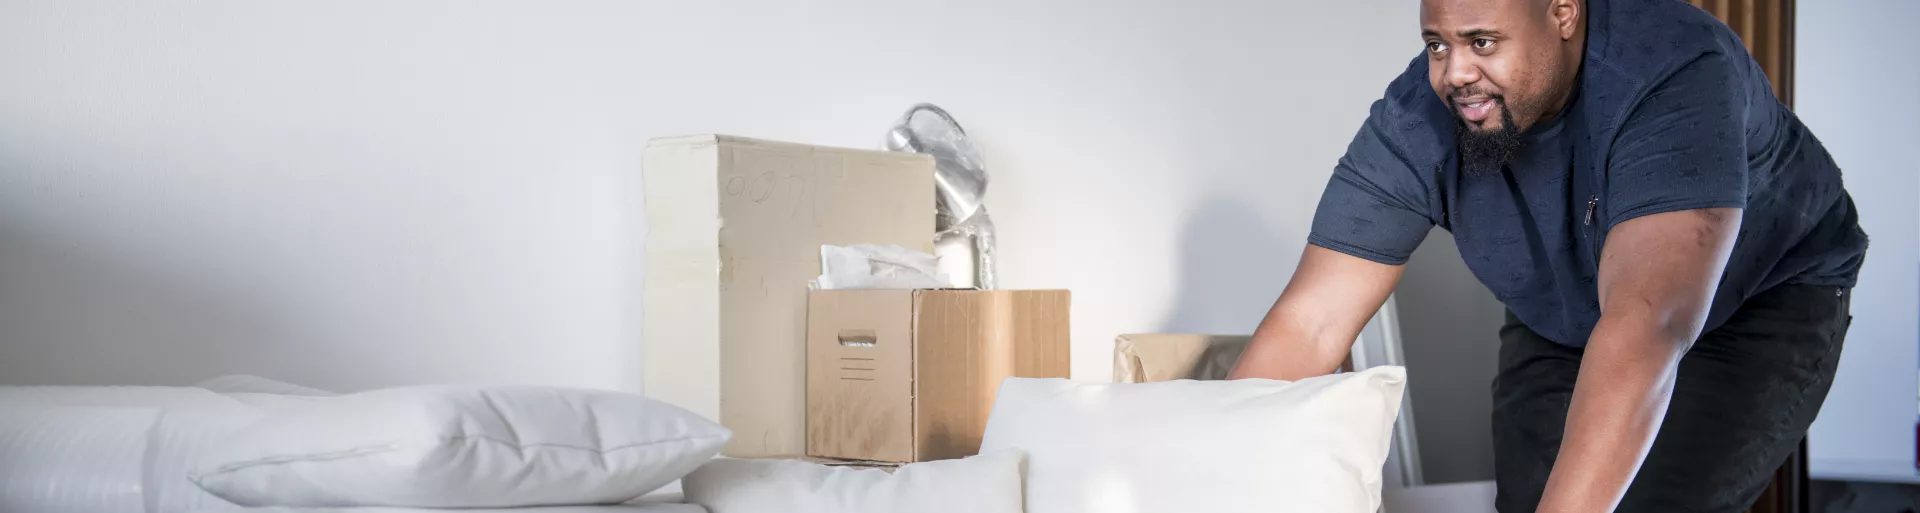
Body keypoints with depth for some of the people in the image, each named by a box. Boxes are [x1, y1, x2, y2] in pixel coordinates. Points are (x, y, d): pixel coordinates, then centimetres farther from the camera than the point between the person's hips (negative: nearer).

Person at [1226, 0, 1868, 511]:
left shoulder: (1672, 79, -38)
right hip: (1561, 321, 4)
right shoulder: (1411, 126, -25)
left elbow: (1645, 327, -50)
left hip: (1765, 297, -3)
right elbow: (1310, 324, -27)